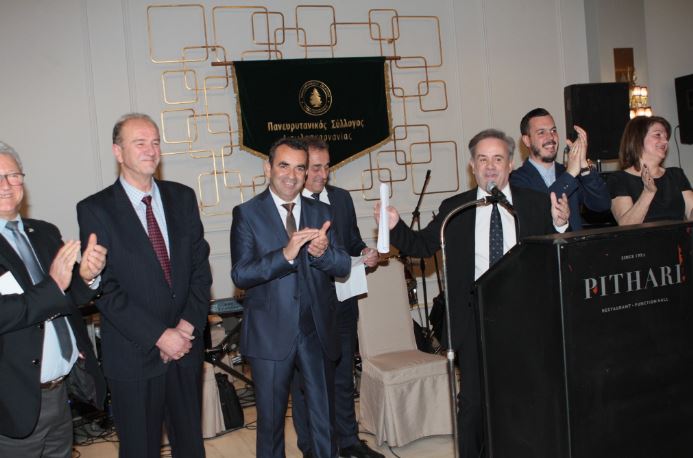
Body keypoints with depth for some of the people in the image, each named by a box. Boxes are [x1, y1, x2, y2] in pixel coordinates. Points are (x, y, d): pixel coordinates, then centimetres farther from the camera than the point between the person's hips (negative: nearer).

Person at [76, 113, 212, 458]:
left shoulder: (182, 197, 5)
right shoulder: (95, 210, -7)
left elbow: (200, 265, 3)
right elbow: (105, 288, -12)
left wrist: (188, 326, -8)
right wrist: (160, 336, -16)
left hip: (186, 345, 4)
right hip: (134, 355, -3)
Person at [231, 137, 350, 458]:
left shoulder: (321, 212, 6)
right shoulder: (247, 214, -4)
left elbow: (343, 266, 0)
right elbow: (240, 274, -13)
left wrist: (323, 251, -22)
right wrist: (285, 254, -28)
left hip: (317, 332, 3)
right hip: (270, 334, -3)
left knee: (324, 418, 13)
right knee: (271, 420, 13)